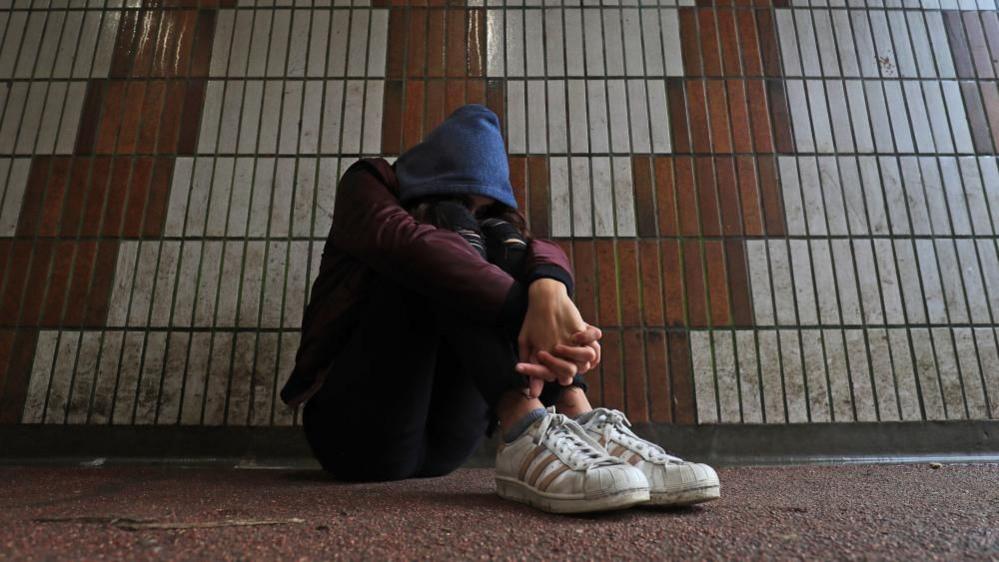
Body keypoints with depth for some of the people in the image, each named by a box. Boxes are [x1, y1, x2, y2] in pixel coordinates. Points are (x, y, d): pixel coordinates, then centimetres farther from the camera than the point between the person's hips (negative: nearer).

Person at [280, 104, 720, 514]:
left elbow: (544, 251, -11)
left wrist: (548, 289, -36)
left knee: (501, 239, -13)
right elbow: (406, 242, -22)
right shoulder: (366, 185, 4)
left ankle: (579, 422, -29)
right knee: (449, 227, -20)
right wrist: (525, 310, -35)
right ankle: (528, 431, -39)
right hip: (357, 426, -3)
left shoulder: (488, 220, 14)